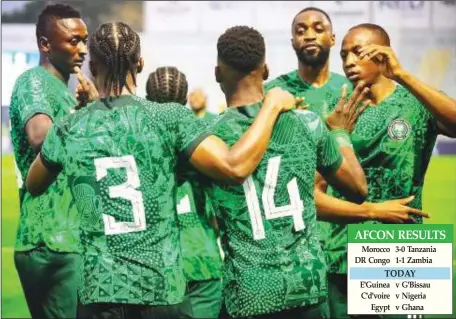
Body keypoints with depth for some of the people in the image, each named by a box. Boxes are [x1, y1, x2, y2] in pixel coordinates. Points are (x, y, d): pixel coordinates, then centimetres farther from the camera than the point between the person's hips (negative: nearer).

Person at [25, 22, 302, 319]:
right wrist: (273, 104, -4)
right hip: (161, 288, -1)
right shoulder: (170, 118, -7)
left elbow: (33, 186, 20)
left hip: (100, 291, 1)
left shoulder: (67, 130, 2)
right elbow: (235, 167, -17)